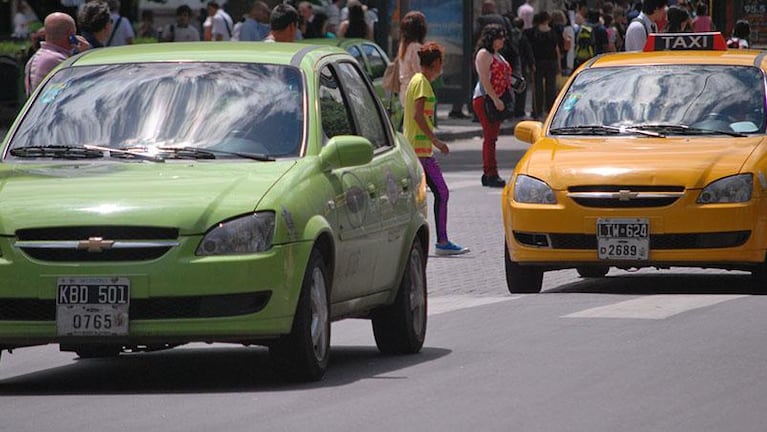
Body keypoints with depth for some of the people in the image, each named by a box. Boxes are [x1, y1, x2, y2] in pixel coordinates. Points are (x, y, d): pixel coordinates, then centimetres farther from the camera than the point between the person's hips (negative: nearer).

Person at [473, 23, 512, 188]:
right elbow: (484, 80, -17)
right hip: (485, 99, -10)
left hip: (496, 101, 10)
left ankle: (488, 174, 13)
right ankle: (491, 174, -13)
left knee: (491, 137, 10)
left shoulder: (497, 55, 21)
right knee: (490, 137, -11)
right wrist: (495, 100, -22)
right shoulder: (484, 54, -9)